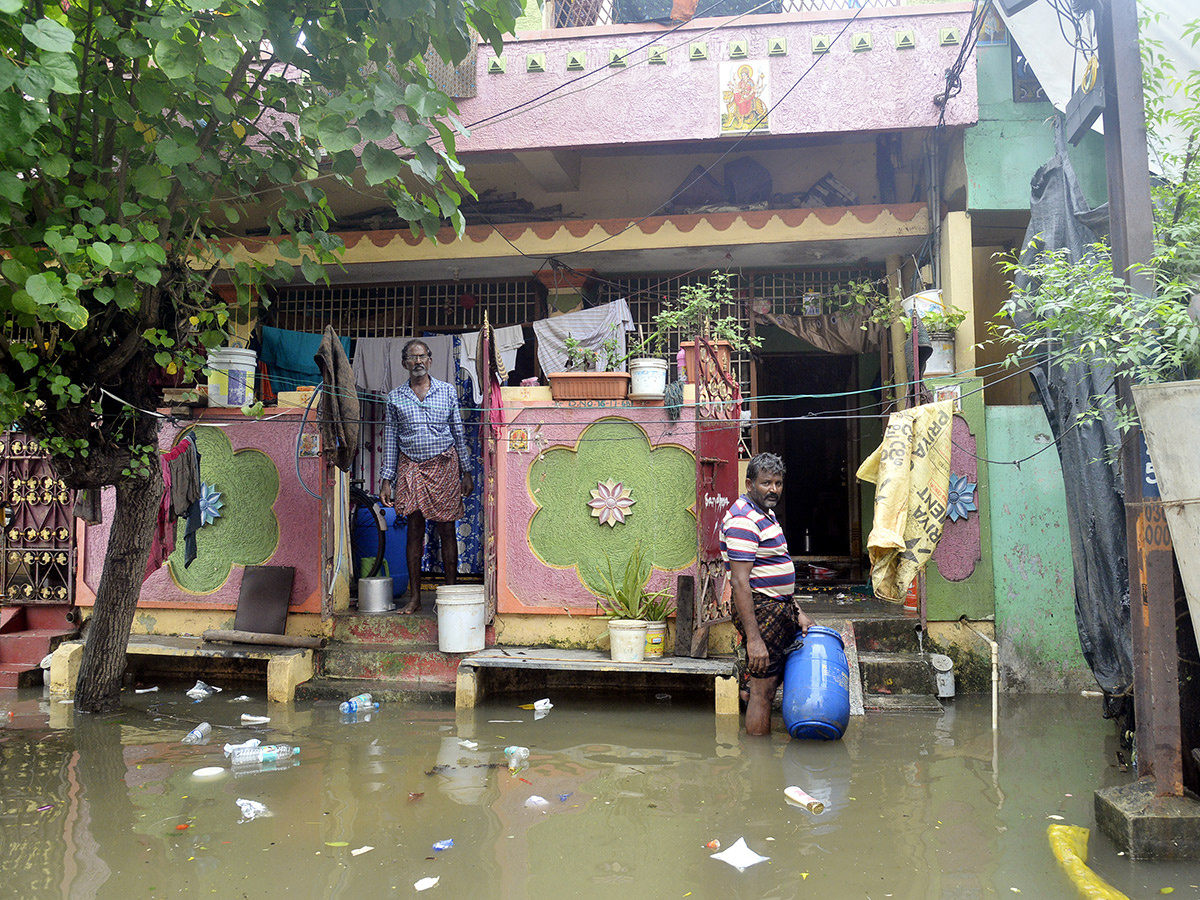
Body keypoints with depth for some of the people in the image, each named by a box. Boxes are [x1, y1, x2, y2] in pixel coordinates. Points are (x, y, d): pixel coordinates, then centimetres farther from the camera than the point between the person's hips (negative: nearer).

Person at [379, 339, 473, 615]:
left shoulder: (447, 391, 5)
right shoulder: (395, 397, 7)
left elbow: (459, 434, 8)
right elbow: (390, 440, 8)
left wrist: (466, 473, 4)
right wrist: (386, 480, 2)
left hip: (444, 466, -1)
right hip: (411, 468, 1)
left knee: (446, 530, 2)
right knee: (415, 530, 2)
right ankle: (414, 597, 9)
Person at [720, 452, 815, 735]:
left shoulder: (766, 513, 13)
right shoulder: (743, 520, -19)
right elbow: (740, 582, -25)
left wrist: (797, 612, 18)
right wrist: (753, 638, -29)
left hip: (780, 606, 10)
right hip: (760, 609, -10)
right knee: (764, 688, -4)